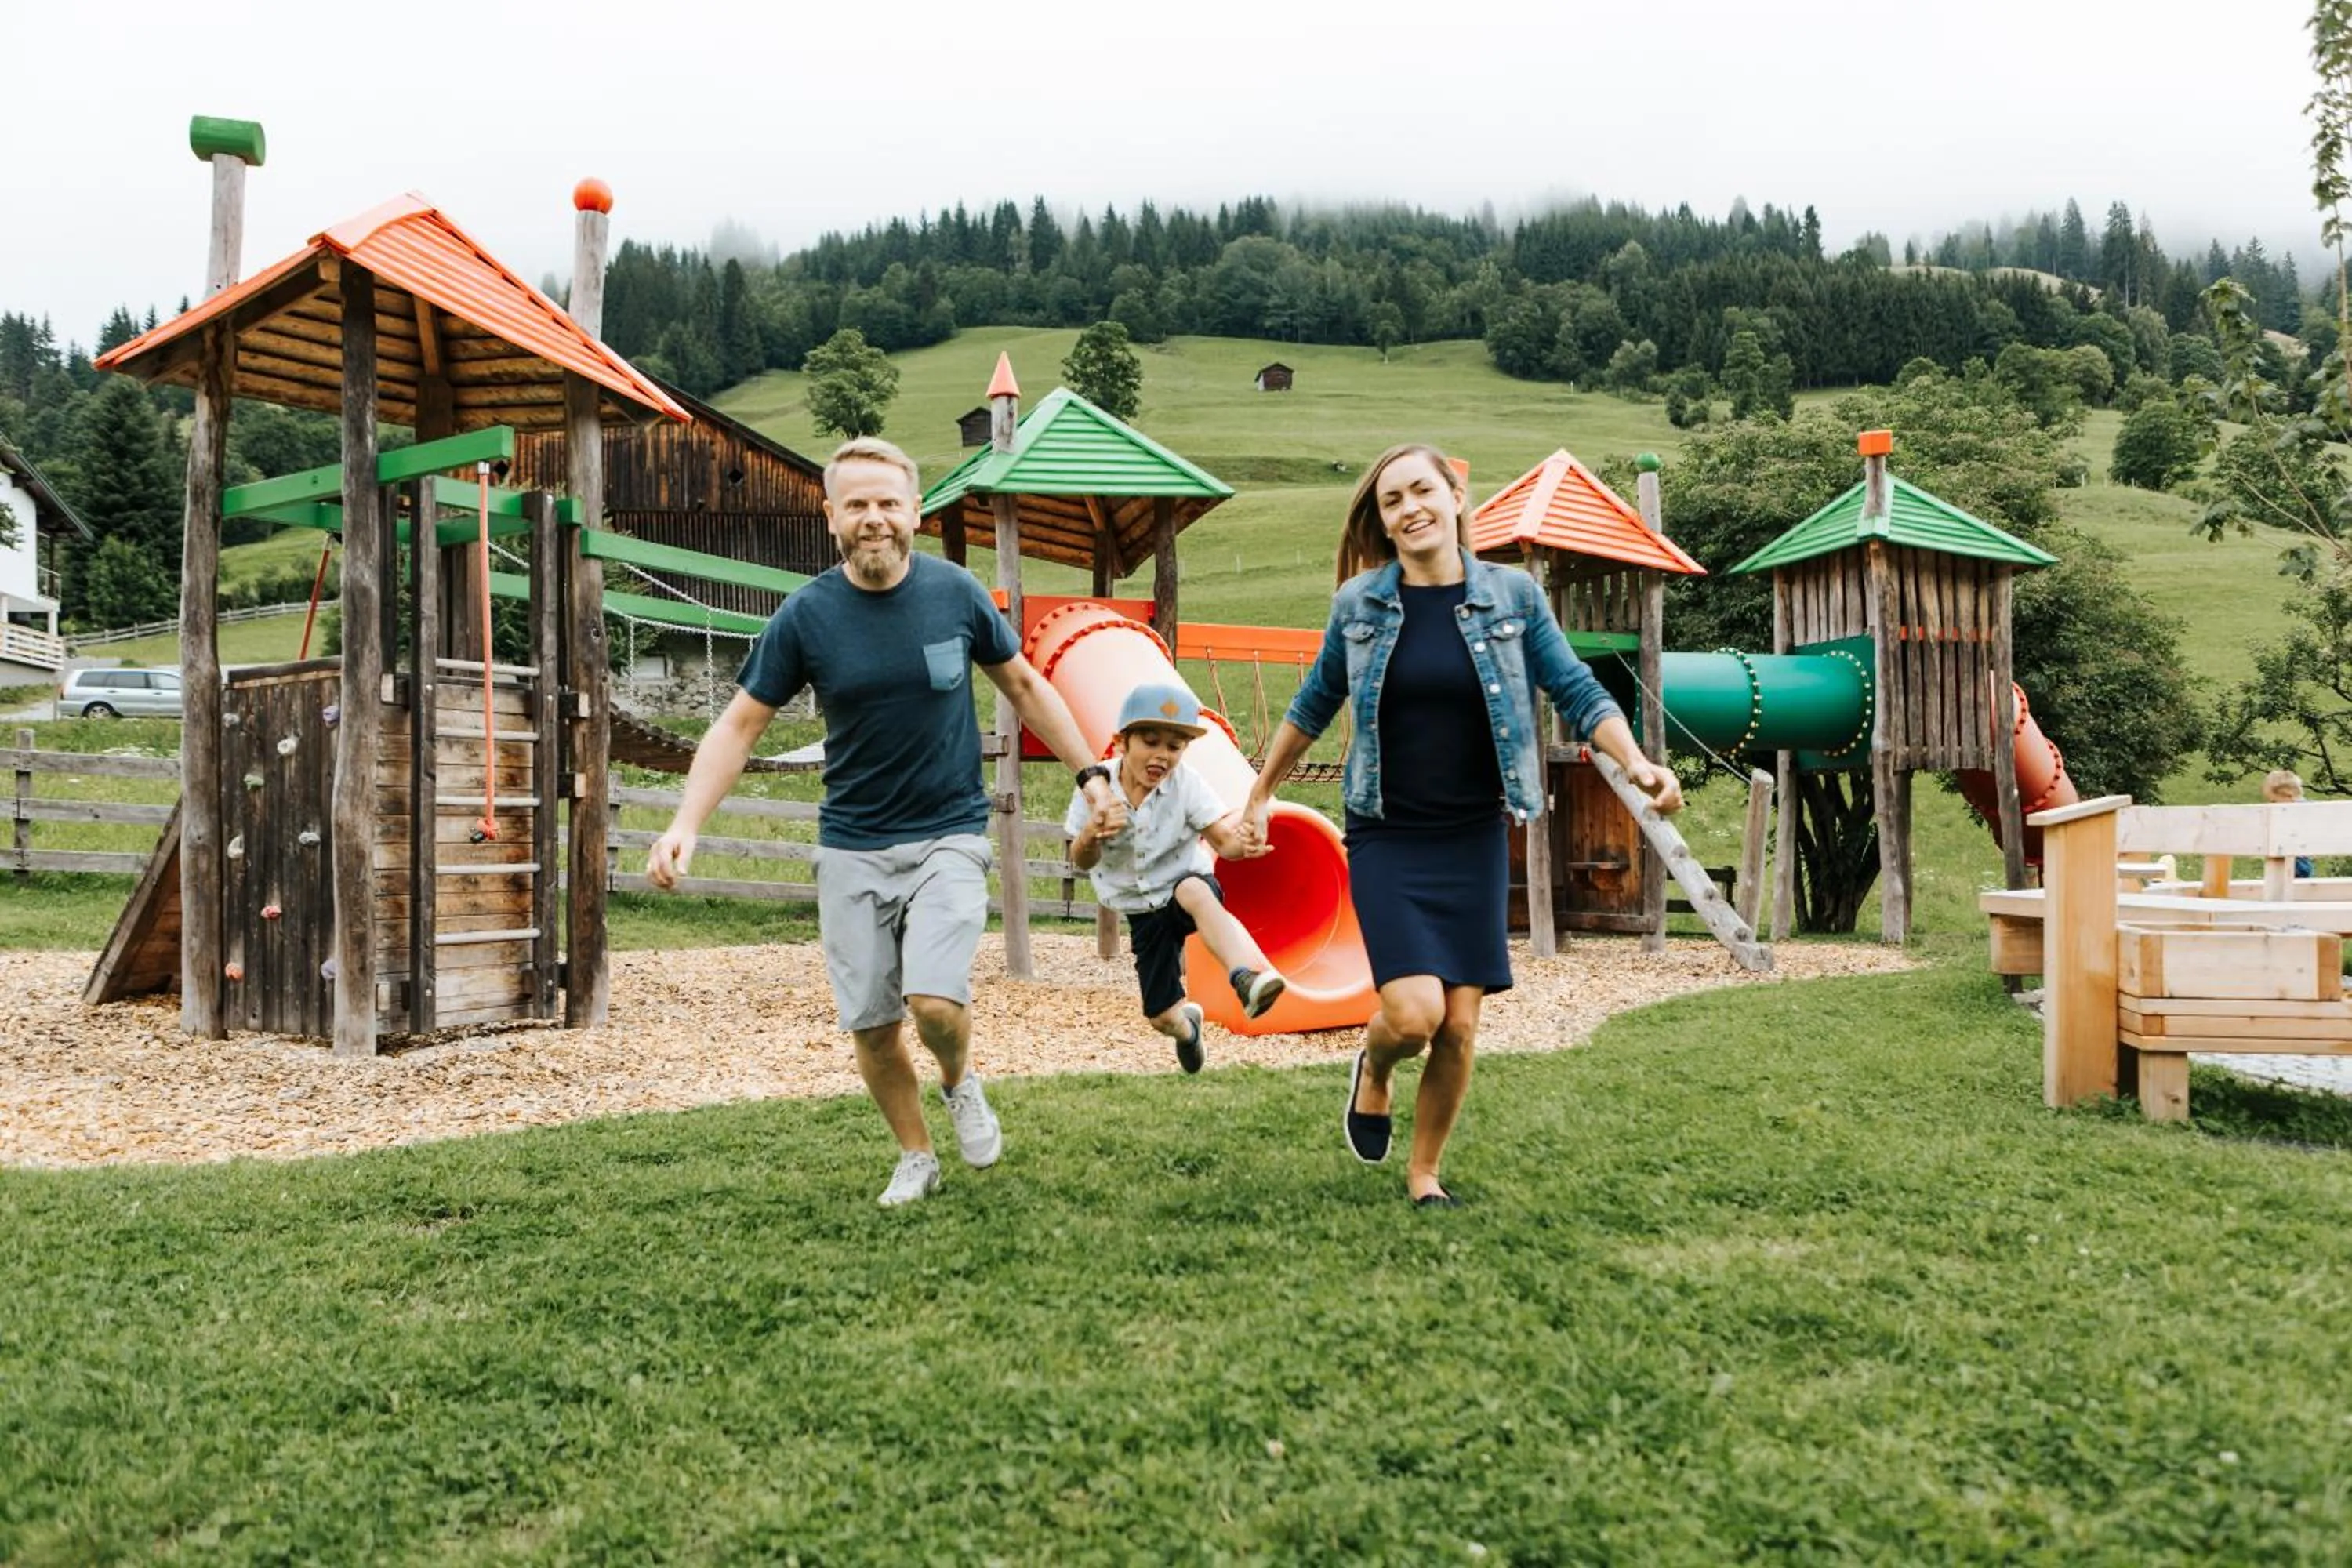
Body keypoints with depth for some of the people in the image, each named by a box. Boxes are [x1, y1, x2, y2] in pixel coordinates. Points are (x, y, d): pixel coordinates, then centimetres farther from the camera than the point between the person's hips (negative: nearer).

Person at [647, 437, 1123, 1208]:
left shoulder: (956, 593, -5)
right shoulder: (805, 616, -6)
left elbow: (1024, 687, 9)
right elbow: (740, 724, -1)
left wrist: (1090, 772, 7)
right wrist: (685, 826, -13)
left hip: (948, 834, -1)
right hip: (851, 846, 1)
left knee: (934, 1001, -18)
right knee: (870, 1024, 4)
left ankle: (960, 1084, 17)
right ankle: (916, 1159, 29)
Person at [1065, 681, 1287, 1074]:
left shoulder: (1186, 784, -16)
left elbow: (1222, 840, -20)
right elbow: (1082, 863, -8)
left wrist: (1241, 845, -45)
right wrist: (1090, 836, -32)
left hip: (1185, 884, -2)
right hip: (1143, 910, 3)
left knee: (1196, 892, -41)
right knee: (1164, 1019, 4)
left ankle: (1247, 975, -62)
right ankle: (1187, 1023, 43)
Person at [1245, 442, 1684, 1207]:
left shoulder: (1511, 595, -2)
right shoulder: (1358, 603, -1)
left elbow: (1578, 692, -1)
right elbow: (1313, 706, 12)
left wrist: (1635, 762, -18)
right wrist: (1261, 793, 19)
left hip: (1474, 839, 1)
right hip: (1387, 839, -1)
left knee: (1460, 1027, 2)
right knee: (1414, 1012, -15)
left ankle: (1425, 1173, 25)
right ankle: (1373, 1070, 22)